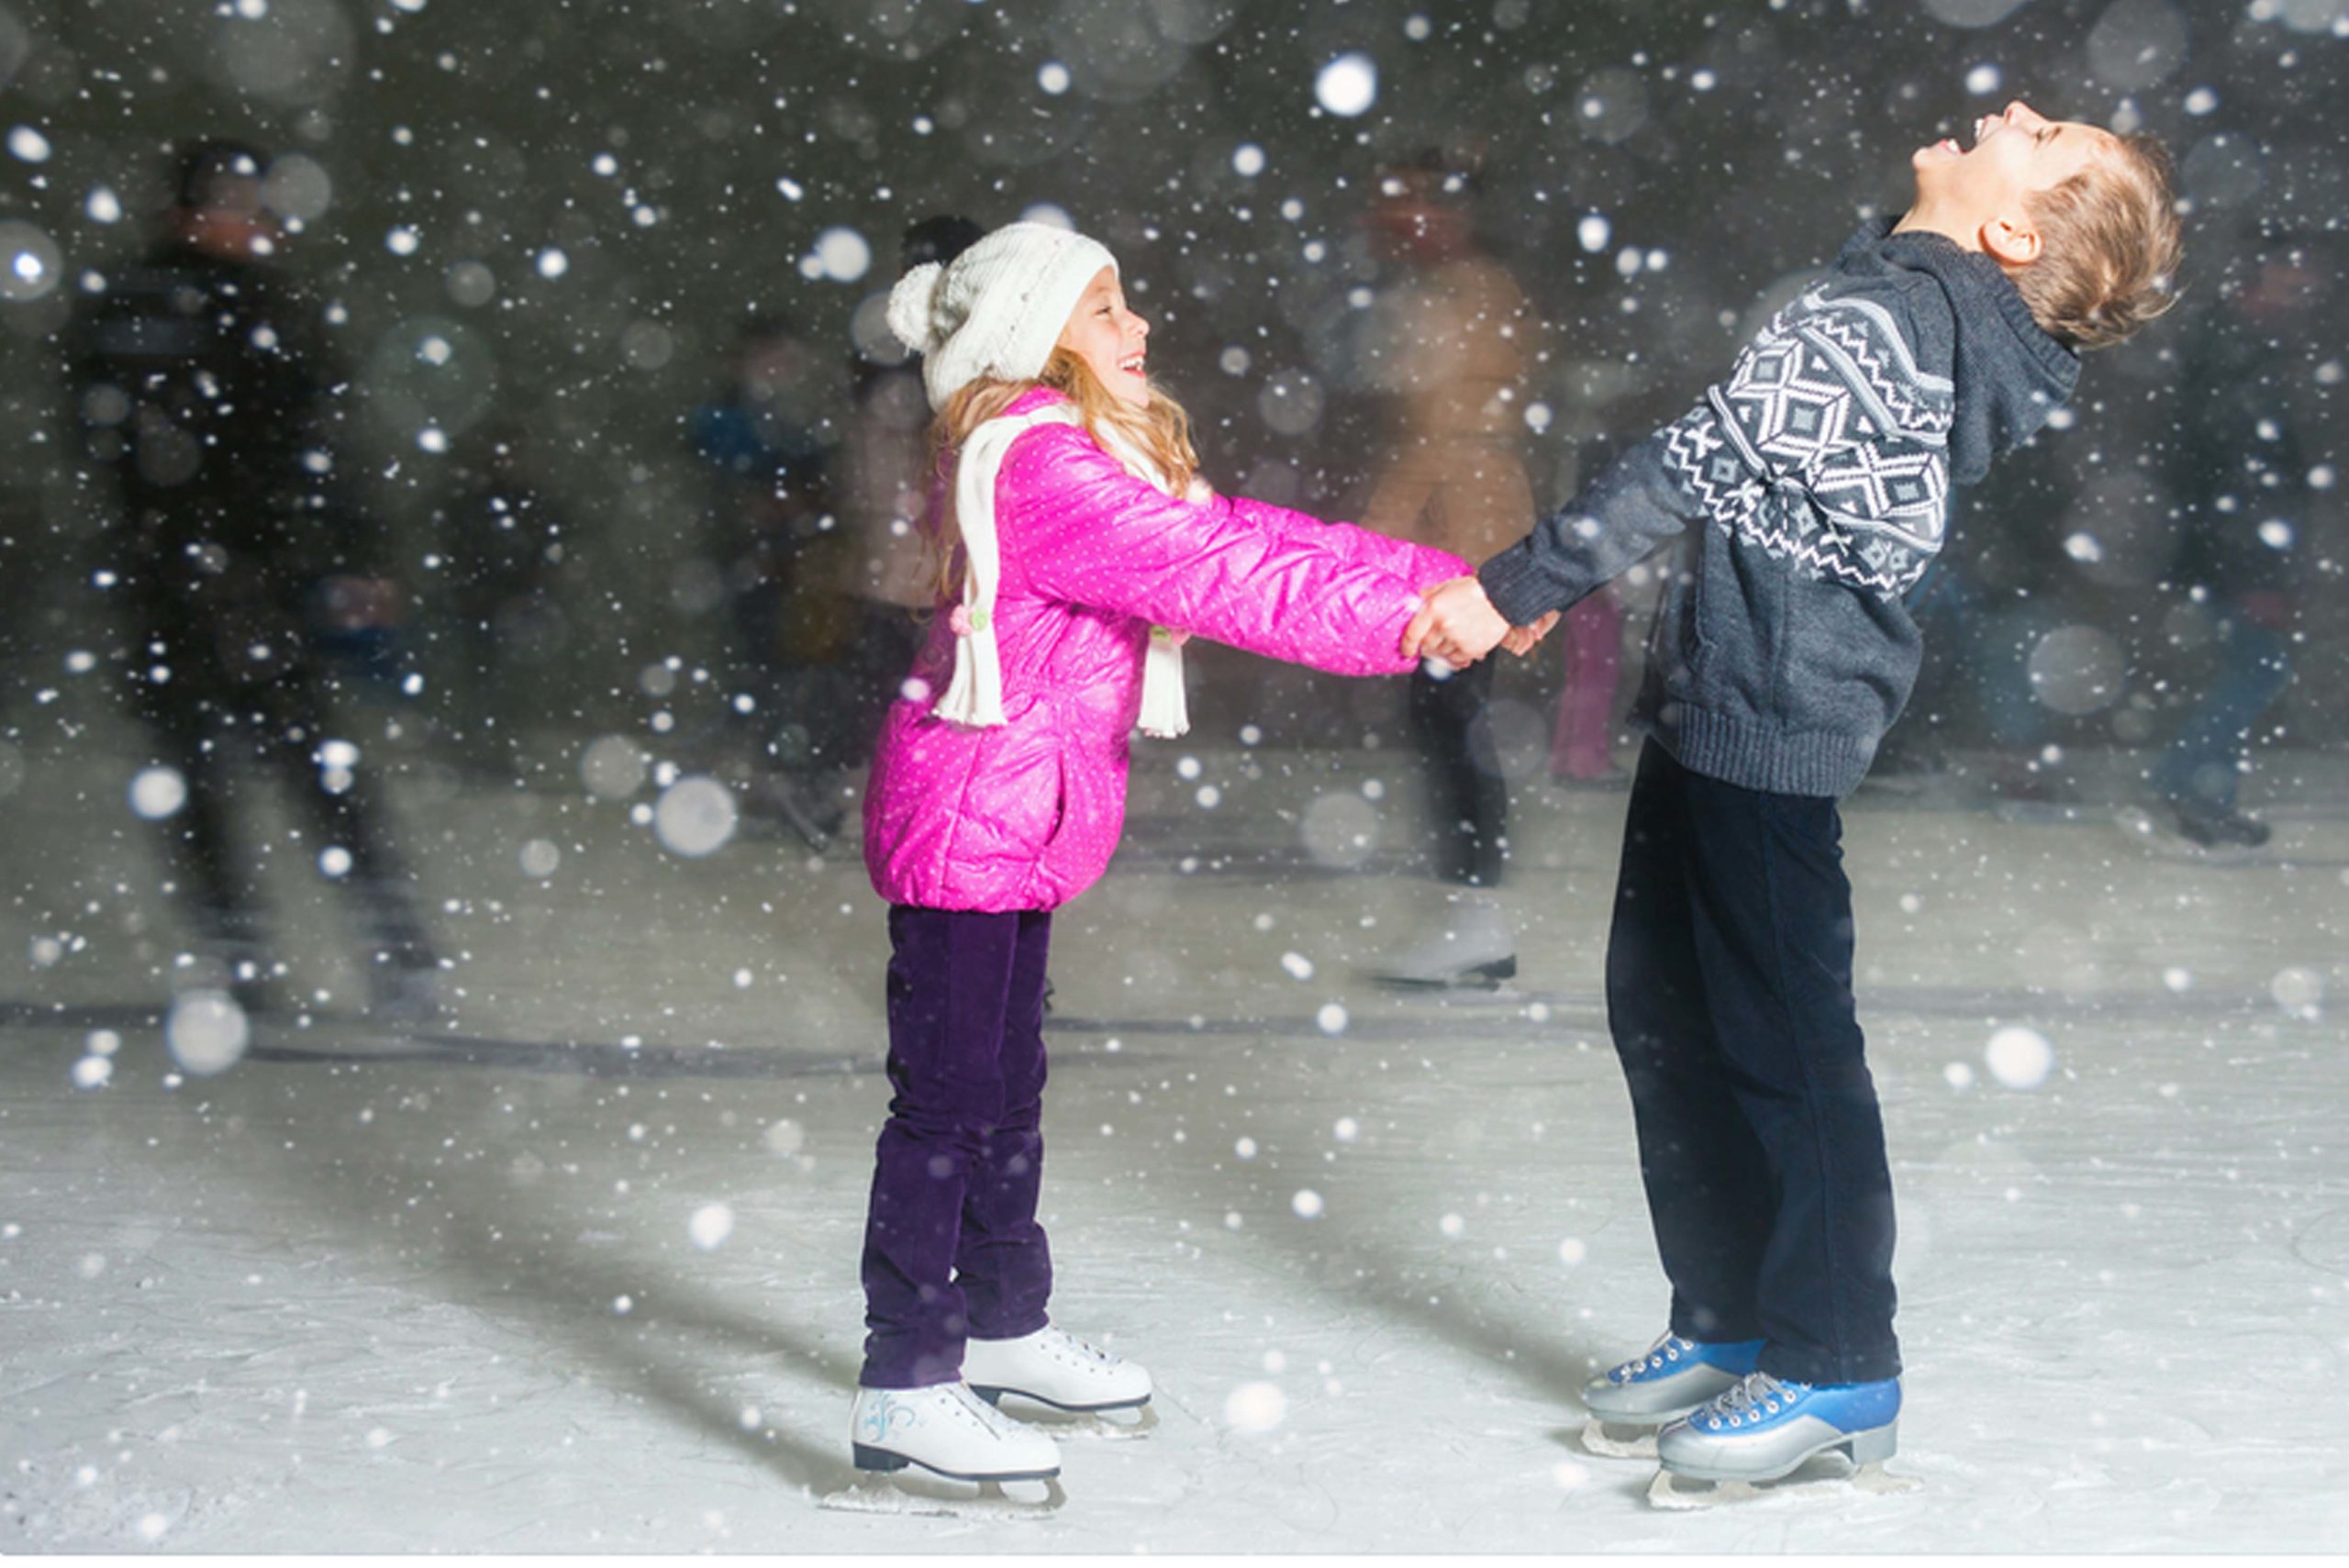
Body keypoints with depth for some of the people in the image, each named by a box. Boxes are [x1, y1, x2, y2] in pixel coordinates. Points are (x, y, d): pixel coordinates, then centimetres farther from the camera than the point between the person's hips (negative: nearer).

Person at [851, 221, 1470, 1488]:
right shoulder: (1034, 464, -20)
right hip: (971, 814, -10)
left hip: (1012, 821, 11)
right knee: (947, 1094, -7)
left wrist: (1450, 581, -2)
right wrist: (1406, 622, -27)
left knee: (1003, 1083, 20)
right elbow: (1212, 578, -26)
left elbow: (1242, 534, 7)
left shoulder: (1097, 460, 13)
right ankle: (903, 1388, -2)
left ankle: (1002, 1328, 34)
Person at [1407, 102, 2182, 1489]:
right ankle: (1732, 1321, 25)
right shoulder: (1938, 319, 12)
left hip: (1772, 718, -10)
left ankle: (1838, 1370, 5)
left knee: (1783, 1034, -4)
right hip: (1715, 701, 10)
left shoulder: (1882, 319, -17)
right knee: (1667, 1011, 16)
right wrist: (1545, 586, 17)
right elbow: (1748, 476, 17)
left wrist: (1516, 585, -19)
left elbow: (1702, 465, -21)